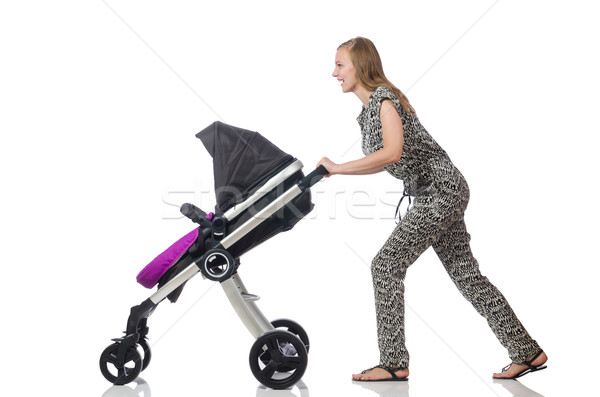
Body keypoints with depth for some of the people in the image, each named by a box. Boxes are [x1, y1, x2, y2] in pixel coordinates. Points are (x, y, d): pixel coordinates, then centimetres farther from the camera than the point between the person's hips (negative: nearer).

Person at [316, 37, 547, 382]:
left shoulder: (384, 97, -13)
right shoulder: (368, 108, 16)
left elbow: (392, 152, -27)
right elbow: (385, 163, 20)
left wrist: (338, 168, -23)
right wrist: (337, 171, 14)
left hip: (442, 190, -10)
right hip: (442, 195, 10)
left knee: (387, 264, -10)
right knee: (466, 273, 10)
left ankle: (393, 363, -4)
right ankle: (528, 352, 18)